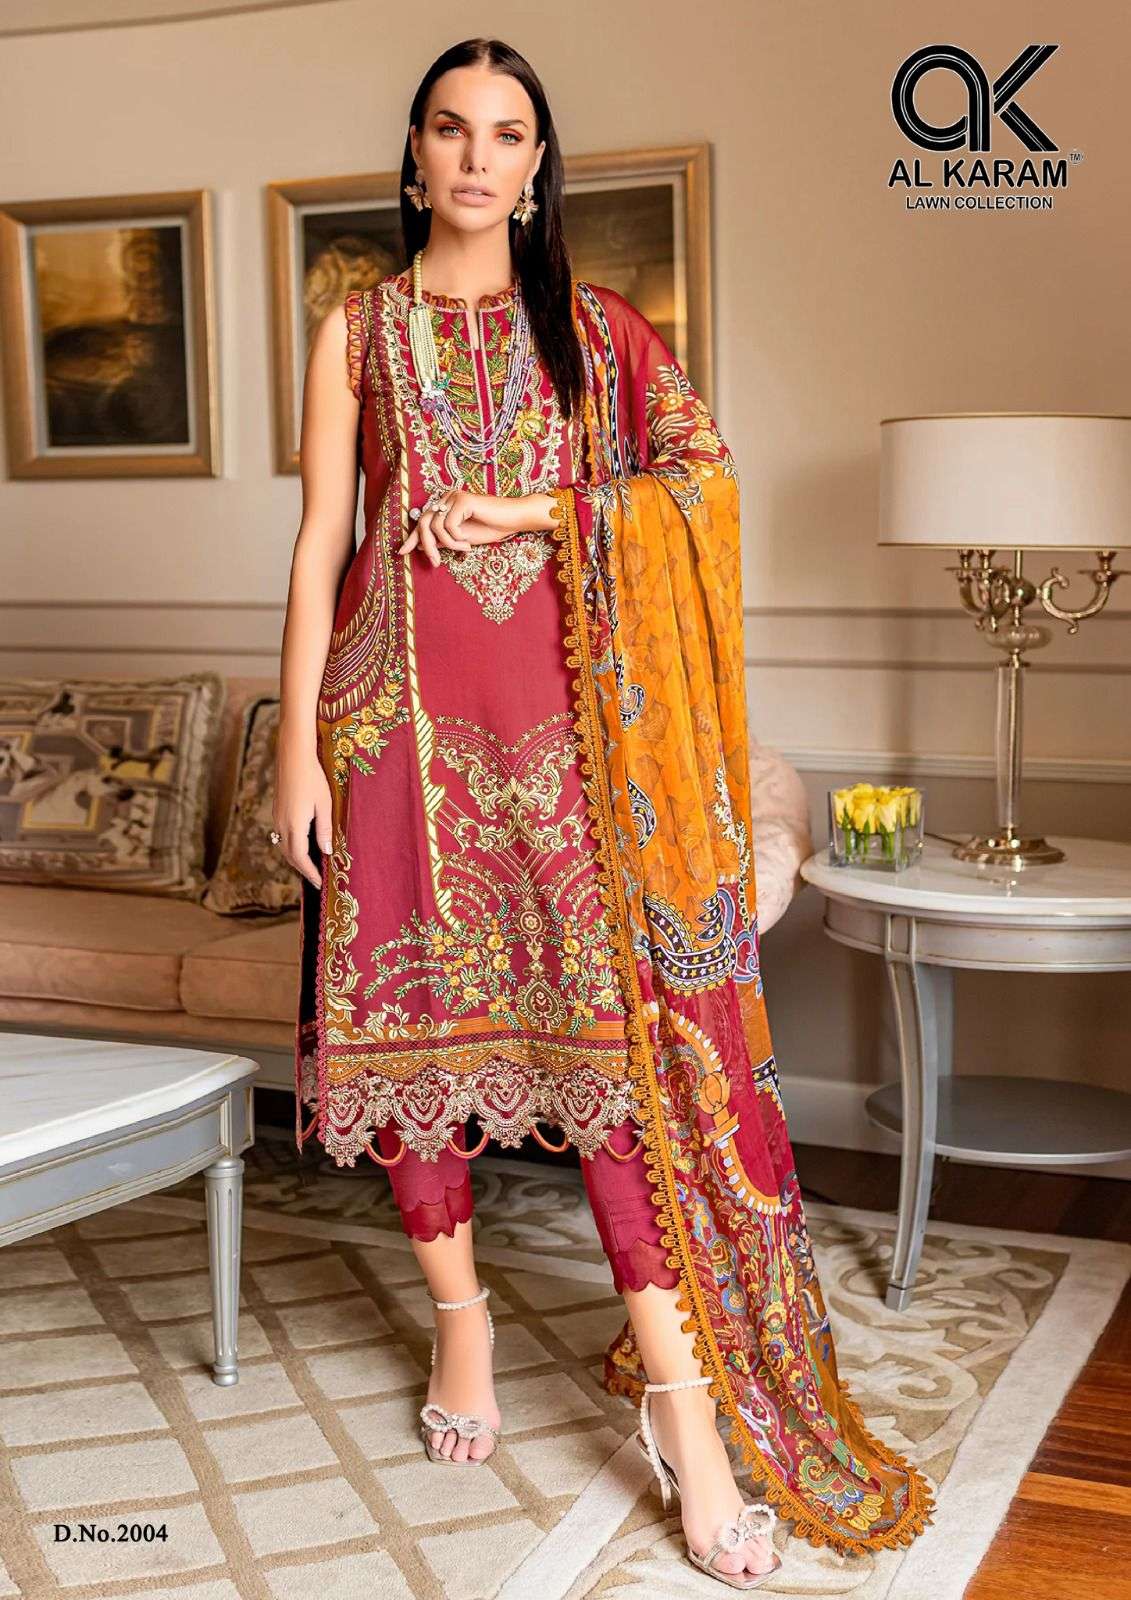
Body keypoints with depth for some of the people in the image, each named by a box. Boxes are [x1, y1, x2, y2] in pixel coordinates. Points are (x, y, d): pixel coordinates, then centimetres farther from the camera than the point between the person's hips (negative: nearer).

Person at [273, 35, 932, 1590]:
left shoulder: (593, 326, 13)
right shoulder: (359, 330, 11)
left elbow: (704, 468, 3)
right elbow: (319, 544, 5)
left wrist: (538, 509, -9)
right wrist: (300, 746, -2)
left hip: (562, 705, -1)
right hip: (403, 703, 1)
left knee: (612, 1018, -7)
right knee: (413, 1000, 3)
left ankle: (680, 1389, -4)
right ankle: (461, 1316, 22)